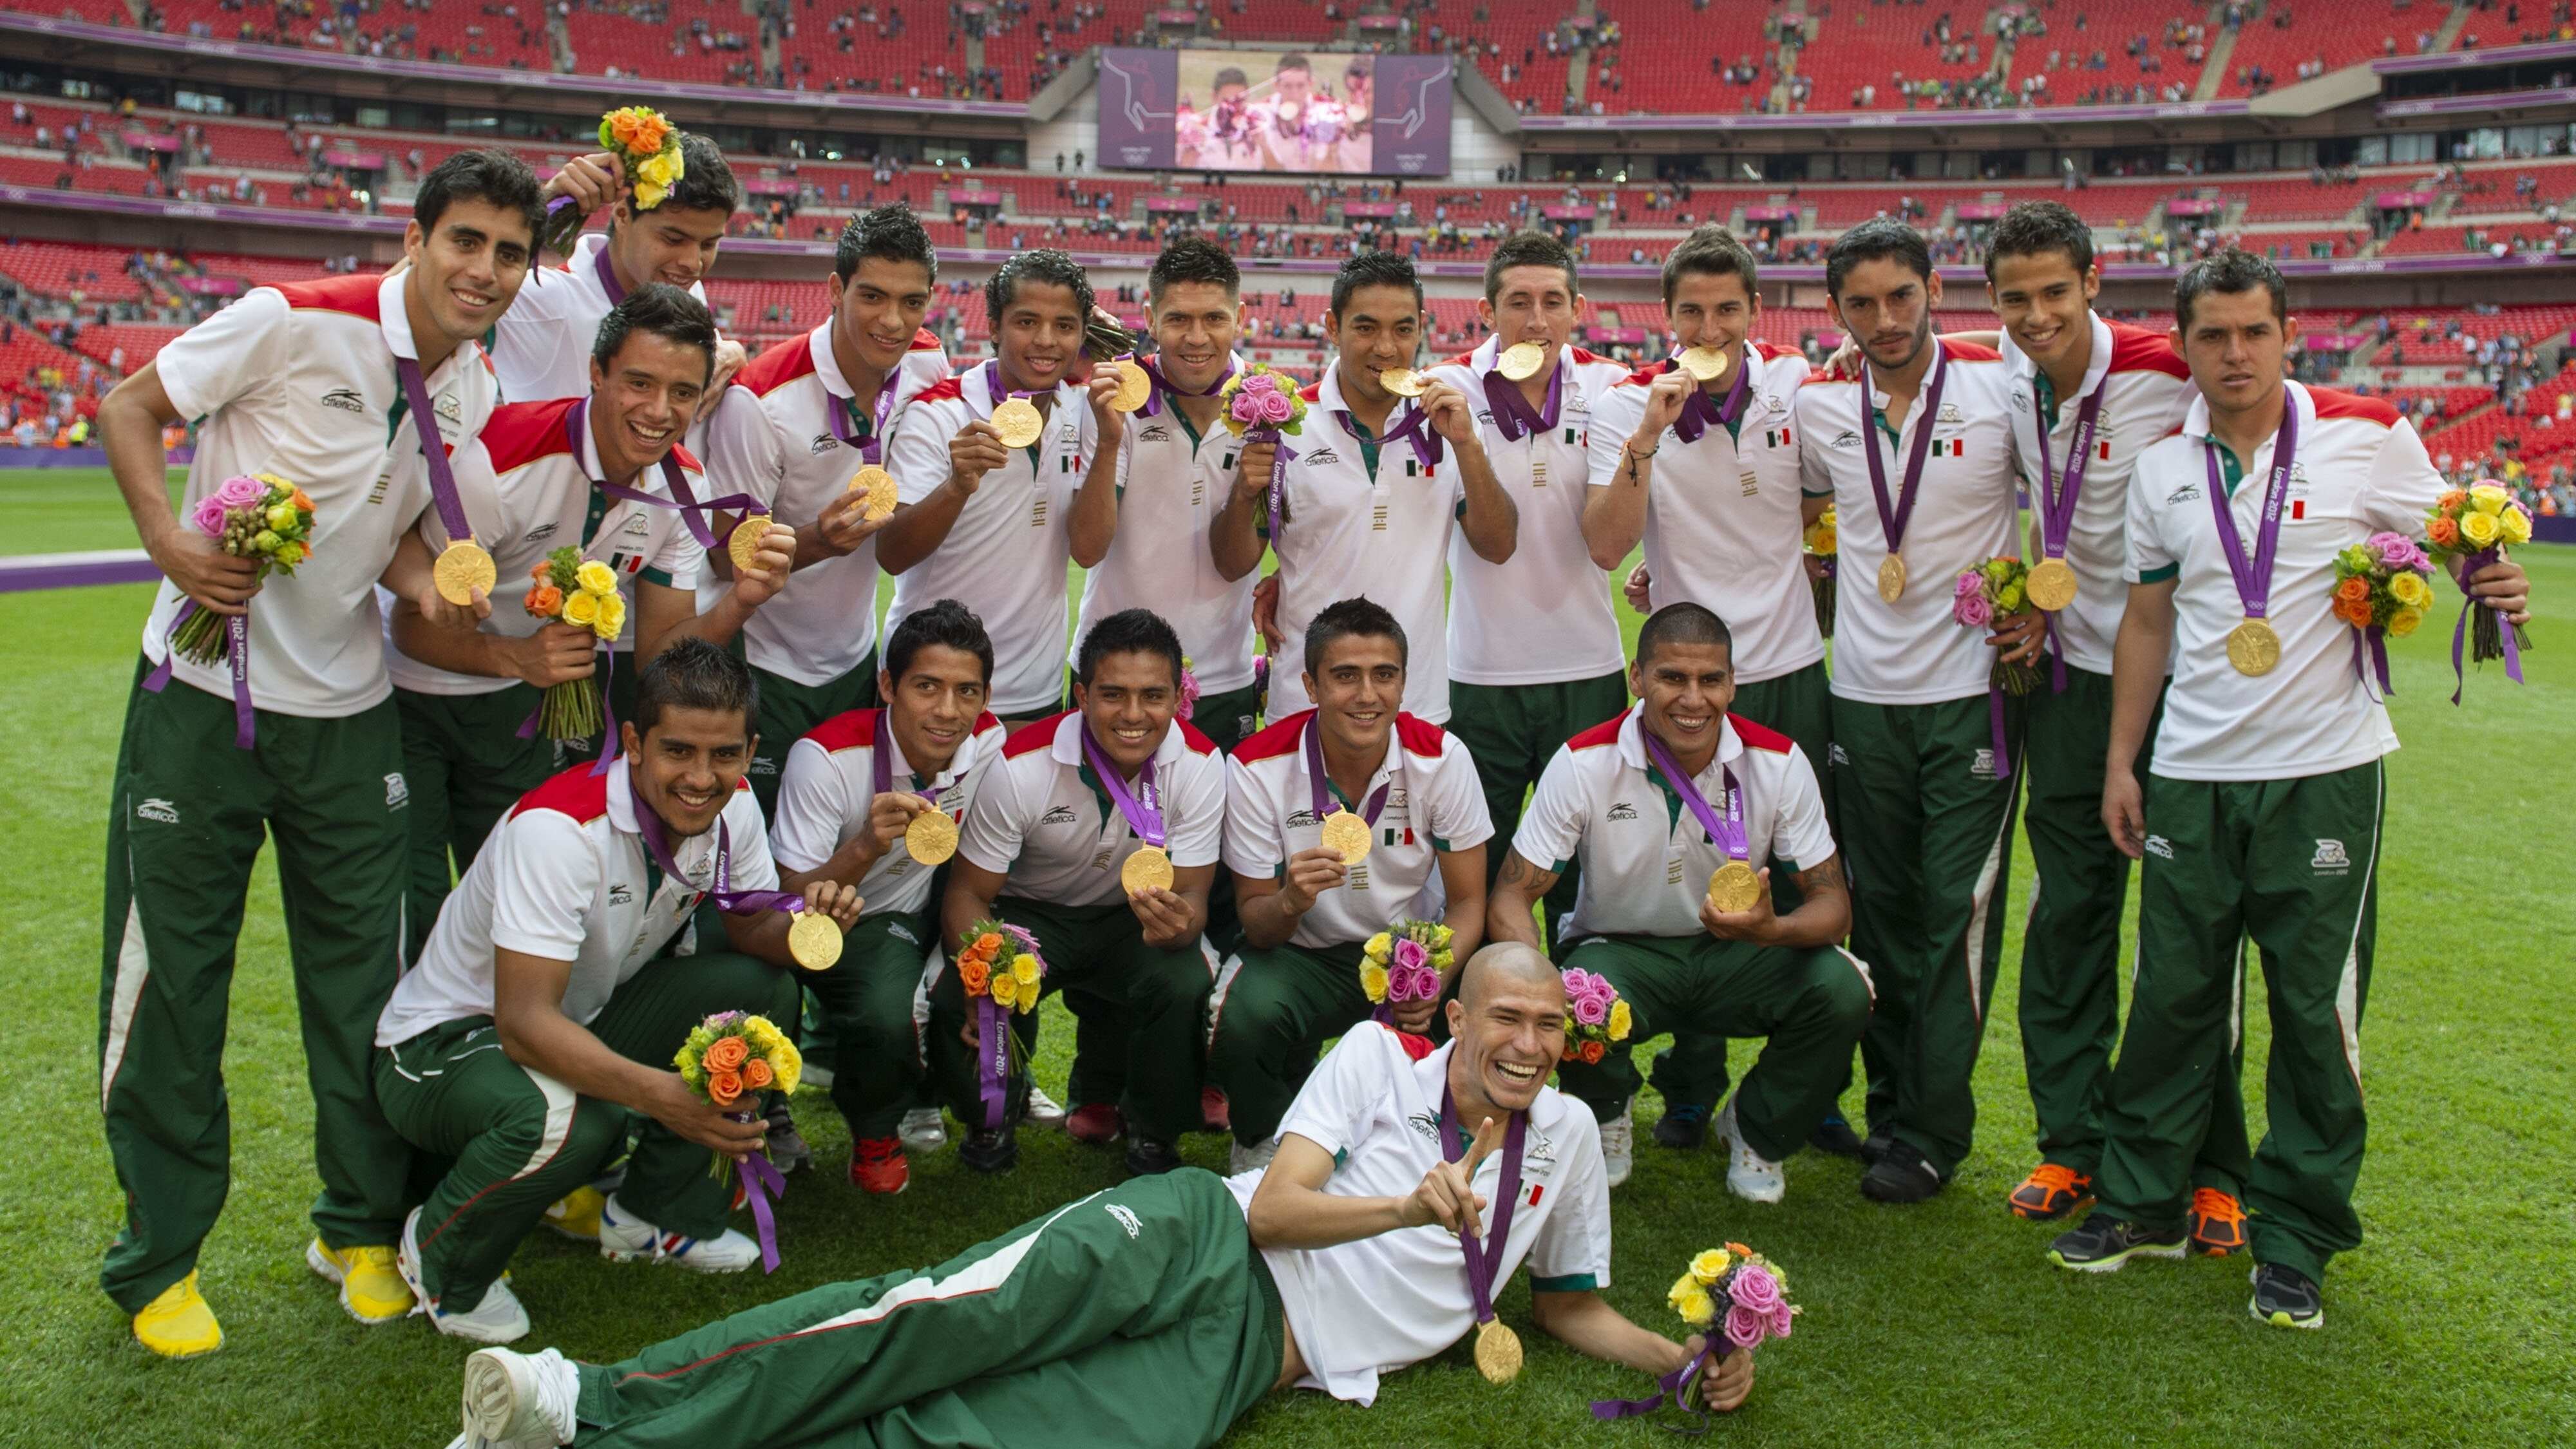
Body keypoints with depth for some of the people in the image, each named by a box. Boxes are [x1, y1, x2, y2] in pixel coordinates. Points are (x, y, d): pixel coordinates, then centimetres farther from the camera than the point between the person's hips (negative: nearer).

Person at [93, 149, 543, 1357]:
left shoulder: (475, 391, 2)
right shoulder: (292, 322, -15)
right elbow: (126, 409, -6)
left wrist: (424, 581, -11)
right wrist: (169, 539, -22)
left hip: (346, 712, 5)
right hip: (201, 694, -4)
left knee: (361, 977, 9)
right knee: (168, 975, 4)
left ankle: (360, 1226, 26)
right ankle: (157, 1256, 20)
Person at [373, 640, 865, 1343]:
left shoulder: (732, 807, -11)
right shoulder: (560, 828, -32)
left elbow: (754, 930, 2)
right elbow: (523, 1022, -36)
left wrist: (808, 923, -23)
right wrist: (660, 1093, -50)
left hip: (585, 1020, 7)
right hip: (446, 1041, -7)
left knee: (761, 987, -13)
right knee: (568, 1118, -38)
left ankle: (656, 1212, 4)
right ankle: (443, 1254, -4)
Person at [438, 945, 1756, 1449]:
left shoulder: (1565, 1138, 16)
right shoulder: (1378, 1054, 8)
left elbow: (1571, 1307, 24)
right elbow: (1275, 1206, -1)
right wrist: (1411, 1207, -15)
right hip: (1196, 1240, 0)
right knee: (966, 1309, -31)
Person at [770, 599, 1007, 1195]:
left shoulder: (988, 743, -13)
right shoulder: (828, 757, -26)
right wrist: (865, 847, -42)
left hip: (914, 920, 5)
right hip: (826, 927, -5)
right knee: (889, 1016, -33)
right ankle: (873, 1132, 1)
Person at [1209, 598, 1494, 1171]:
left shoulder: (1443, 758, -13)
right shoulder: (1257, 768, -16)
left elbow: (1468, 902, -6)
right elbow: (1255, 924, -10)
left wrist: (1435, 981, -28)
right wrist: (1289, 902, -36)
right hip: (1305, 953, -1)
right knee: (1244, 1017, -33)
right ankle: (1265, 1142, 3)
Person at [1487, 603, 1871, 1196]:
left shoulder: (1779, 762, -13)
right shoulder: (1583, 763, -17)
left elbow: (1831, 901, -10)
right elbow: (1509, 900, -16)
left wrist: (1774, 929, -35)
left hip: (1737, 954, 2)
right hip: (1619, 949, -2)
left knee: (1842, 990, -26)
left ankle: (1756, 1130, 6)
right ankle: (1604, 1116, 5)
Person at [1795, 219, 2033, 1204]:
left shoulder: (2002, 391, -5)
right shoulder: (1819, 410, 5)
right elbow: (1792, 515, 23)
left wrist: (2042, 607, -5)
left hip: (1972, 690, -3)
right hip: (1864, 694, 3)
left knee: (1957, 913, -3)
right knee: (1880, 909, 10)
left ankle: (1932, 1136, 6)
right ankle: (1890, 1107, 23)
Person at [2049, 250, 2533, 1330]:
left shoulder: (2366, 436, -2)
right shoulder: (2163, 469, 7)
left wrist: (2497, 587, -17)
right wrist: (2121, 762, 9)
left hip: (2325, 772, -2)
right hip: (2192, 777, 3)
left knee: (2316, 1009, 3)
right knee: (2171, 994, 9)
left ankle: (2295, 1239, 16)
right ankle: (2141, 1203, 24)